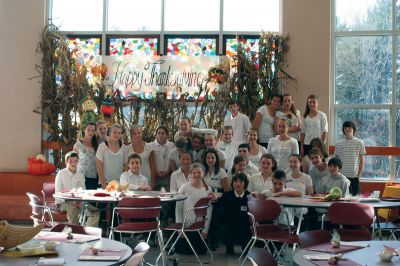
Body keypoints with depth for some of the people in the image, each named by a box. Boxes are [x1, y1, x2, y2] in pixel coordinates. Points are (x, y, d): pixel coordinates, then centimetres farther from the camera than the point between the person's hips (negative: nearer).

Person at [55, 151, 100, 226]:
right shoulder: (61, 174, -3)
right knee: (73, 209, -37)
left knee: (95, 211, -16)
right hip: (63, 202, -5)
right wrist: (71, 202, -21)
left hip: (78, 202, 5)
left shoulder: (80, 175, 11)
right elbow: (58, 193, -8)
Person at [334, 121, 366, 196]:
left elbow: (361, 161, 3)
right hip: (341, 176, 2)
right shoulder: (338, 144, 7)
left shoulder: (359, 143, 2)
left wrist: (359, 175, -3)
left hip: (354, 176, -1)